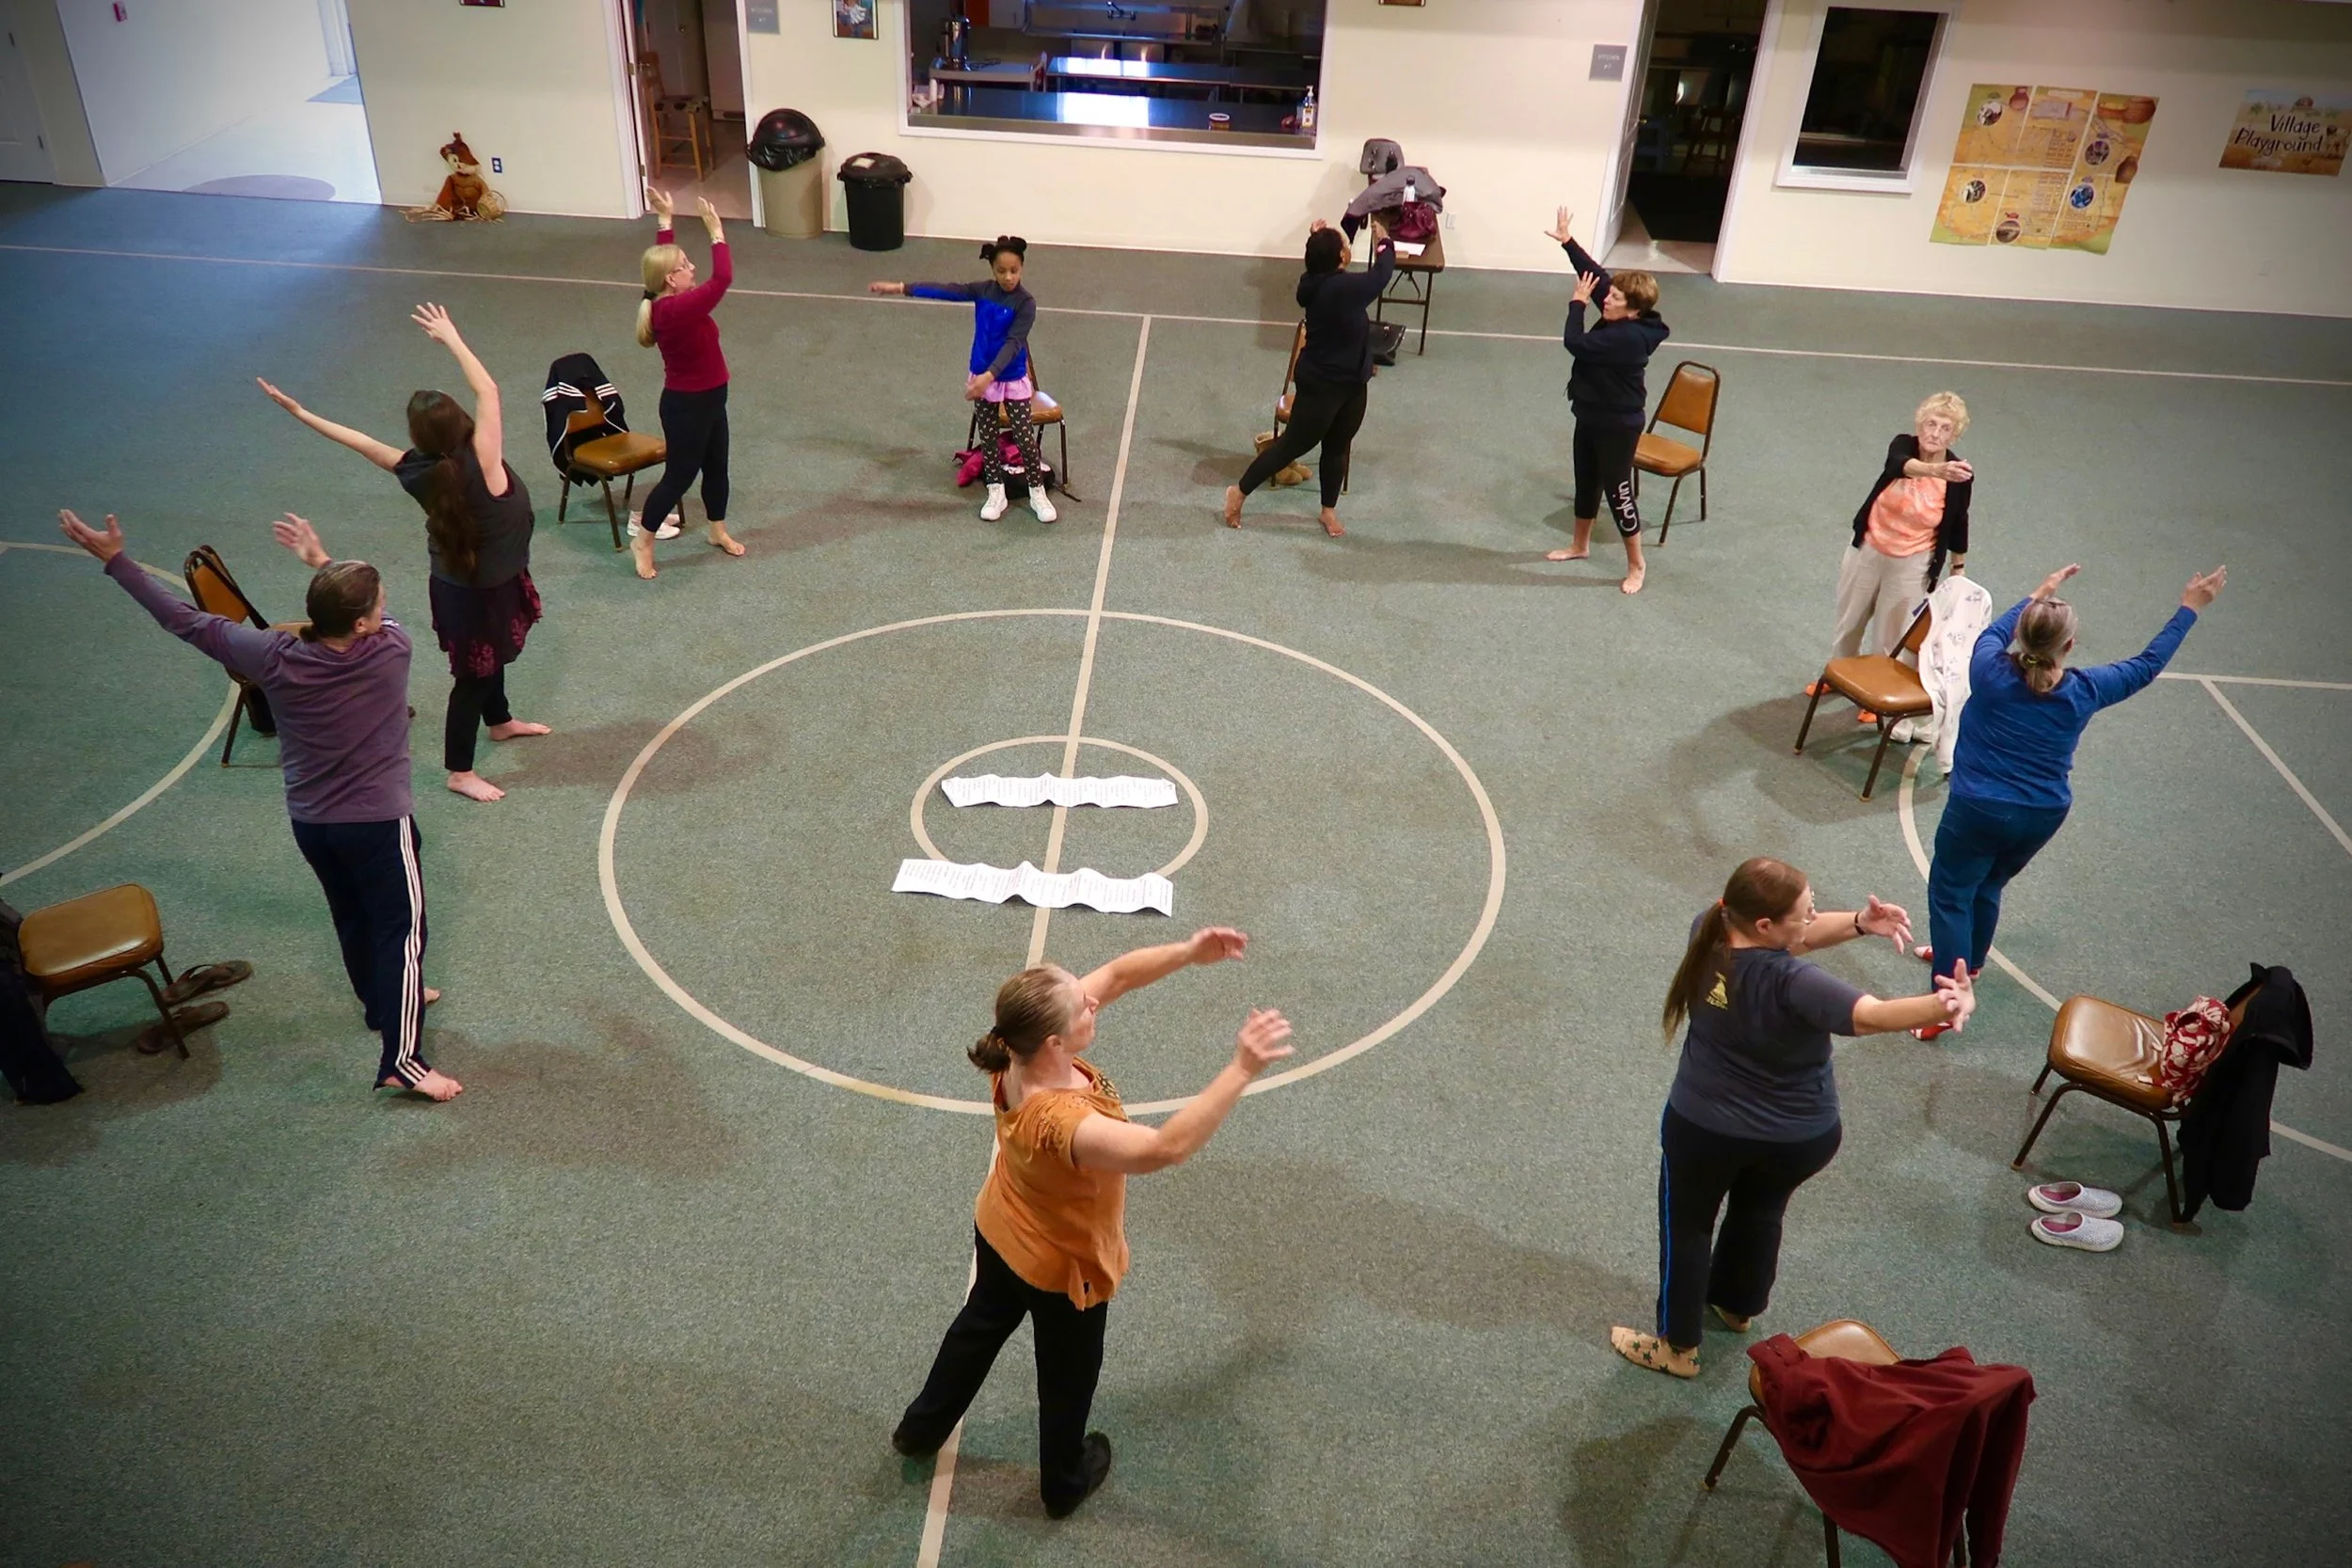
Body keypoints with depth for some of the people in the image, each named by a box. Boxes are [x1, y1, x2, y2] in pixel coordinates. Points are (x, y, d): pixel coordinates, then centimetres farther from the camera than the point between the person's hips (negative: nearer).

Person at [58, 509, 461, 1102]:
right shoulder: (391, 649, -19)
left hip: (309, 823, 5)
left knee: (352, 918, 25)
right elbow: (377, 618, 6)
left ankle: (384, 1002, 47)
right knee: (402, 930, 1)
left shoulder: (277, 659, -12)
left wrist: (115, 560, 3)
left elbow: (186, 621, -4)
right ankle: (402, 1061, -3)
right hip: (379, 822, -5)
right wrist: (321, 560, 16)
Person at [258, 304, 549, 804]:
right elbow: (488, 392, -29)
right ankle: (459, 771, 19)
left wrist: (300, 412, 5)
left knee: (492, 654, 29)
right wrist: (450, 337, -19)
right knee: (474, 674, 6)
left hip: (459, 582, 7)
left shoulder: (418, 471, -16)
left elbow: (362, 442, -6)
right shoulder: (480, 465, -33)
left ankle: (500, 721, 53)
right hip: (480, 593, -7)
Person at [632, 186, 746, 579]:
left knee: (716, 465, 22)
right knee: (680, 474, 3)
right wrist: (716, 231, -26)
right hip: (687, 405, -10)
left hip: (706, 399, 10)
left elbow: (662, 256, 18)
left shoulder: (664, 302, -2)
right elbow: (722, 279, -34)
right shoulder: (677, 309, -29)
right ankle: (644, 541, 18)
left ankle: (719, 531, 39)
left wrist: (665, 220, 17)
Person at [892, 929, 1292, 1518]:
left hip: (999, 1232, 7)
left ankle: (921, 1429, 60)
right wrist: (1242, 1069, -57)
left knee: (980, 1325, 35)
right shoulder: (1062, 1122, -47)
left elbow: (1114, 974, -18)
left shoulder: (1022, 1050, -26)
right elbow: (1167, 1147, -56)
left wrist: (1188, 952, -29)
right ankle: (1064, 1483, 54)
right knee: (1068, 1380, 25)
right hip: (1063, 1268, -7)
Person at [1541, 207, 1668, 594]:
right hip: (1592, 416, 10)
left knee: (1617, 491, 1)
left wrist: (1577, 304, -18)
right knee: (1586, 481, 22)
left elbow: (1575, 344, -30)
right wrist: (1567, 241, -1)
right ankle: (1581, 545, 41)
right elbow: (1596, 275, 2)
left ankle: (1636, 566, 14)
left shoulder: (1627, 337, -29)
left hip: (1618, 424, -10)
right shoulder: (1621, 321, -3)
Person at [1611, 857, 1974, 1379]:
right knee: (1760, 1212, 31)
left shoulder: (1708, 929, -20)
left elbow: (1790, 939, -9)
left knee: (1687, 1226, 23)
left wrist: (1858, 923, -22)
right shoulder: (1788, 983, -35)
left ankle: (1678, 1346, 37)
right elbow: (1870, 1015, -46)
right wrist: (1945, 1005, -58)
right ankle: (1737, 1306, 55)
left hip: (1702, 1129, 1)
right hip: (1800, 1139, -1)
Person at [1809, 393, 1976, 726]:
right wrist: (1935, 469, -64)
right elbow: (1902, 466, -44)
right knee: (1849, 619, 22)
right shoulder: (1903, 446, -18)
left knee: (1891, 634, 9)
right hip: (1867, 549, 2)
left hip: (1911, 564, -2)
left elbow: (1958, 523, -2)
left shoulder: (1960, 474, -17)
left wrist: (1958, 570, 5)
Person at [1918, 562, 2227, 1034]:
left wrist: (2037, 595, 21)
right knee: (1989, 886, 26)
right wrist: (2189, 608, 18)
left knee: (1950, 893, 6)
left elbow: (1994, 633, 6)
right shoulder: (2084, 692, -12)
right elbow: (2147, 664, 7)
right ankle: (1966, 960, 48)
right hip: (2043, 817, 4)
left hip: (1977, 811, -4)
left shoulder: (1990, 673, -19)